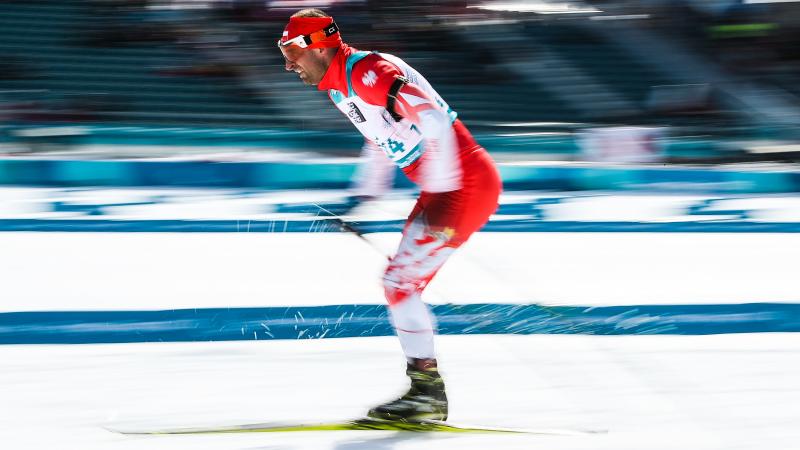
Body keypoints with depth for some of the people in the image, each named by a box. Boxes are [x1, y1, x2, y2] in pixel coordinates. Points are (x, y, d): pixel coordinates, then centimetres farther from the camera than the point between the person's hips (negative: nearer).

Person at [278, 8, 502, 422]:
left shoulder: (368, 72, -19)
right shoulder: (338, 88, 12)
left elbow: (434, 121, -27)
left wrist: (440, 194, -27)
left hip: (466, 182, -10)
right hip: (442, 188, 10)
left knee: (401, 279, -12)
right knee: (402, 281, 11)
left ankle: (426, 389, -7)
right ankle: (427, 391, 16)